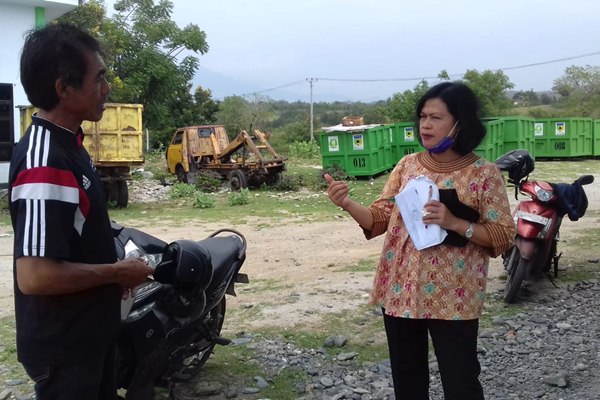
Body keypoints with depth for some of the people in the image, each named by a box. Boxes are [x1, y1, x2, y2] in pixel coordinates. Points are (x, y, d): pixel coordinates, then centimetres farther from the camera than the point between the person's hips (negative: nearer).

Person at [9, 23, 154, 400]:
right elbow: (35, 276, -32)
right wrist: (117, 272, -20)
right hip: (63, 345, -9)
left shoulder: (67, 143, 5)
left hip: (91, 330, 9)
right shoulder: (46, 163, -27)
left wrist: (114, 273, 7)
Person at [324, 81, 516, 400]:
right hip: (400, 291, 4)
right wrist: (347, 204, -16)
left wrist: (454, 223, -23)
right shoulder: (407, 165, 4)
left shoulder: (484, 174, -8)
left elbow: (504, 235, -8)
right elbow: (381, 218, 2)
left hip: (453, 298, -4)